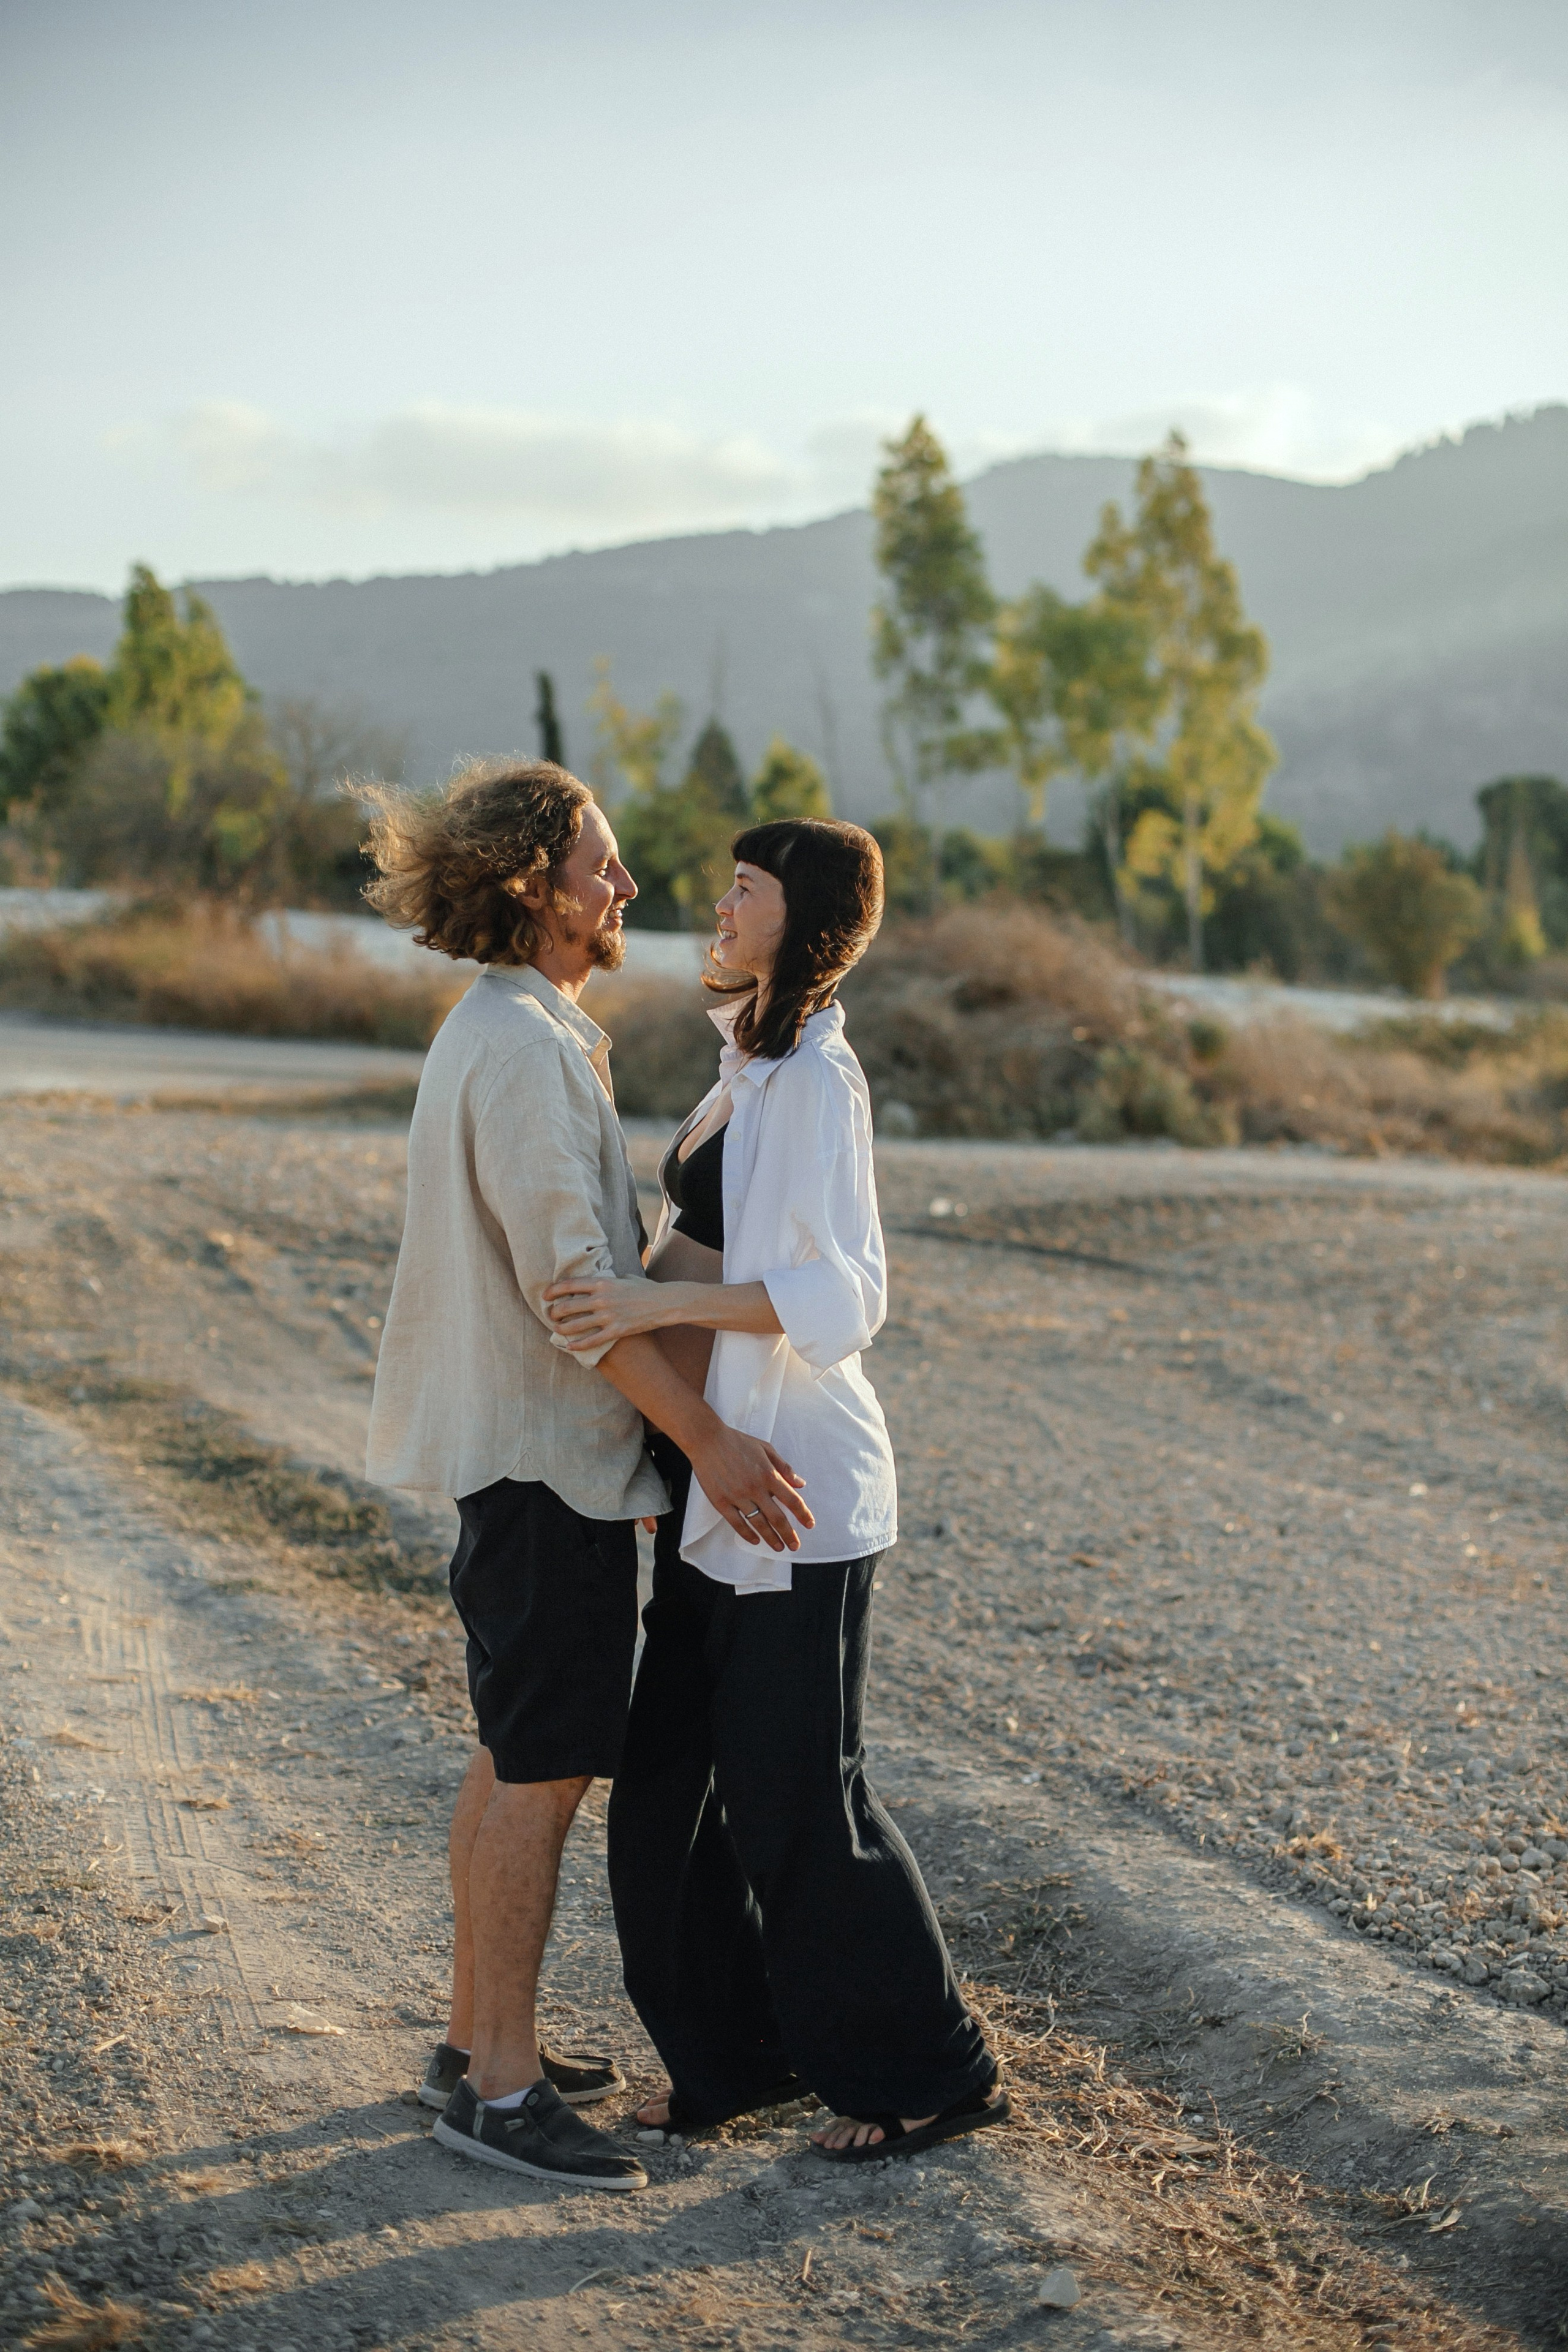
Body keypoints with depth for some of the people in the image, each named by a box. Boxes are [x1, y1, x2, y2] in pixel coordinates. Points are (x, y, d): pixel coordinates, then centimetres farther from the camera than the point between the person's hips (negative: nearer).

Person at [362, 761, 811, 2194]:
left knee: (524, 1756, 17)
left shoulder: (530, 1034, 15)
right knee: (543, 1768, -4)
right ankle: (499, 2087, 3)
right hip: (543, 1450, -10)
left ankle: (480, 2039, 27)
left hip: (530, 1444, 10)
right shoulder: (519, 1049, -18)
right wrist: (707, 1440, -23)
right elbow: (567, 1280, -23)